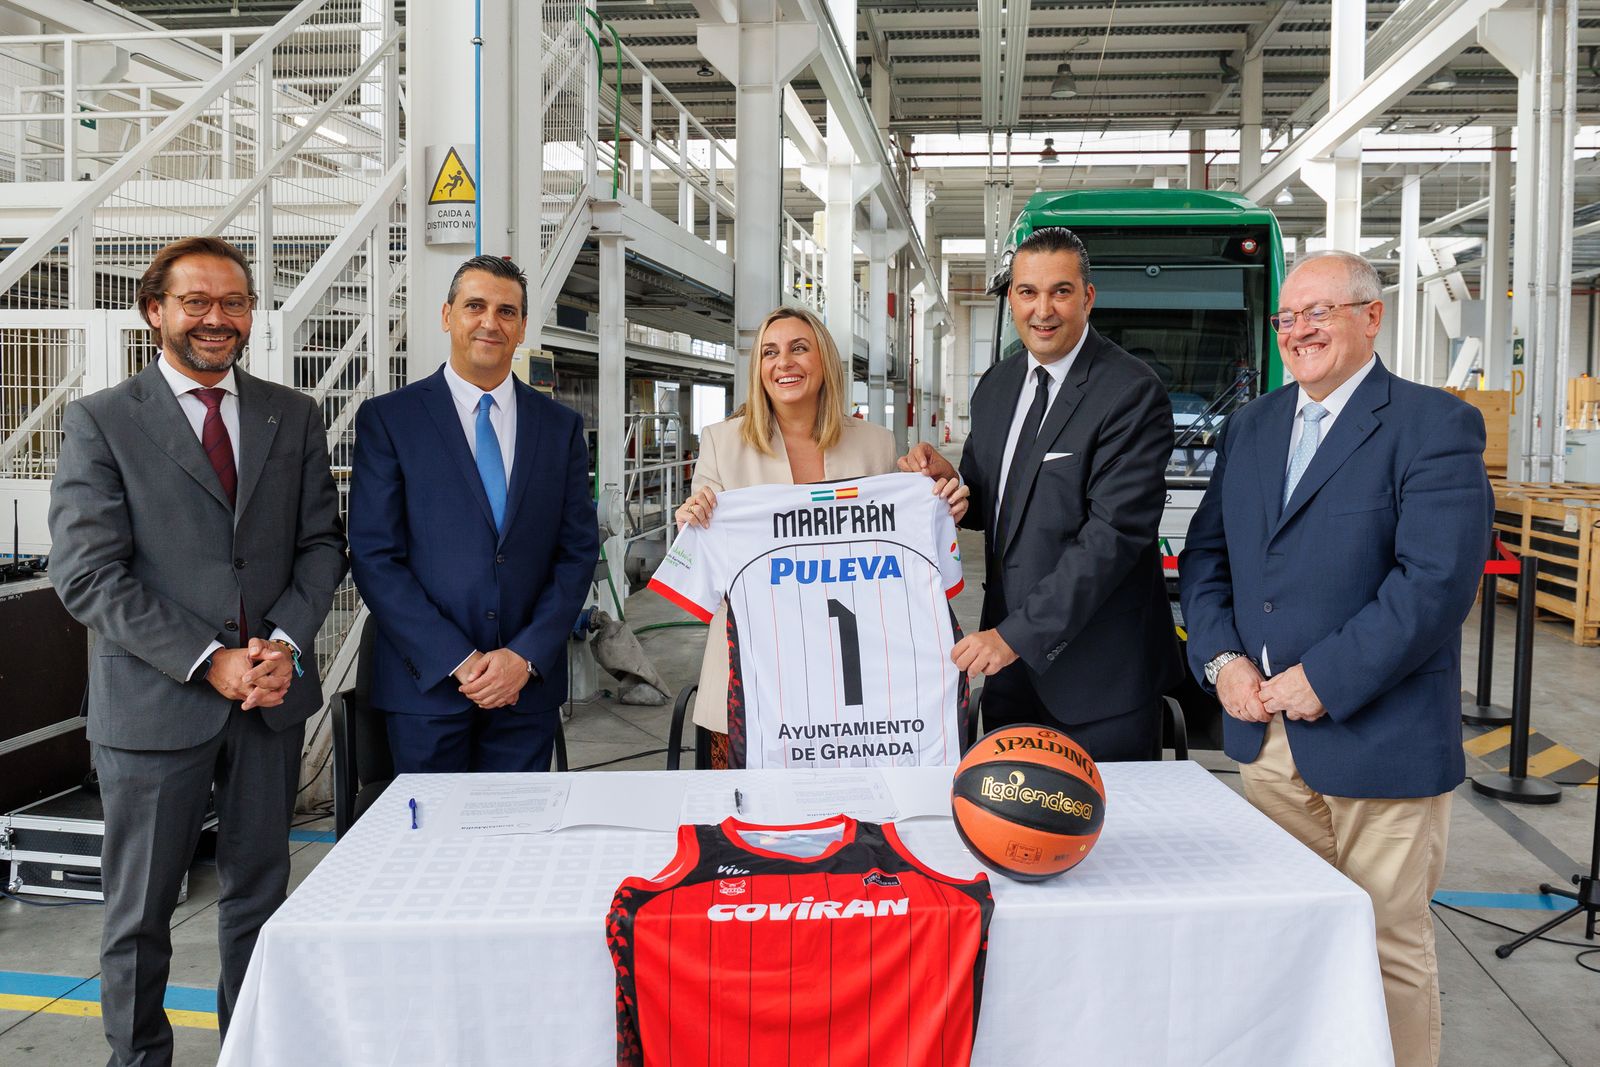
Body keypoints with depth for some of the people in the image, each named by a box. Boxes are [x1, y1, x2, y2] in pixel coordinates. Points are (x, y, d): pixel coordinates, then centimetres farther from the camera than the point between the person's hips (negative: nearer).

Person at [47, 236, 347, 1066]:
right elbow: (86, 576, -10)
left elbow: (321, 544, 7)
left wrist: (286, 641, -10)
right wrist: (208, 660, -16)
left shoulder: (293, 418, 8)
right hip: (155, 703, -3)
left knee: (259, 895, 15)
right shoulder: (101, 422, -3)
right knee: (139, 912, 10)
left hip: (272, 695, 3)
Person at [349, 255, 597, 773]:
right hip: (427, 683, -2)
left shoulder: (561, 426, 7)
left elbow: (578, 551, 5)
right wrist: (458, 662, -12)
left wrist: (527, 656, -8)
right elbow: (374, 558, -6)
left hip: (529, 683, 2)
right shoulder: (387, 418, -1)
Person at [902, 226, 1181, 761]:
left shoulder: (1131, 392, -15)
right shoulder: (996, 386, 9)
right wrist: (948, 480, -6)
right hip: (1008, 661, 7)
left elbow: (1116, 532, -22)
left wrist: (1018, 635, -24)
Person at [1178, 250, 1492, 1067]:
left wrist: (1323, 680, -19)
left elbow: (1437, 579, -17)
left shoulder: (1436, 425, -7)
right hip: (1264, 735, 6)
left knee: (1390, 946, 7)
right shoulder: (1250, 427, 13)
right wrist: (1221, 658, -4)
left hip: (1380, 740, -5)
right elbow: (1205, 555, 12)